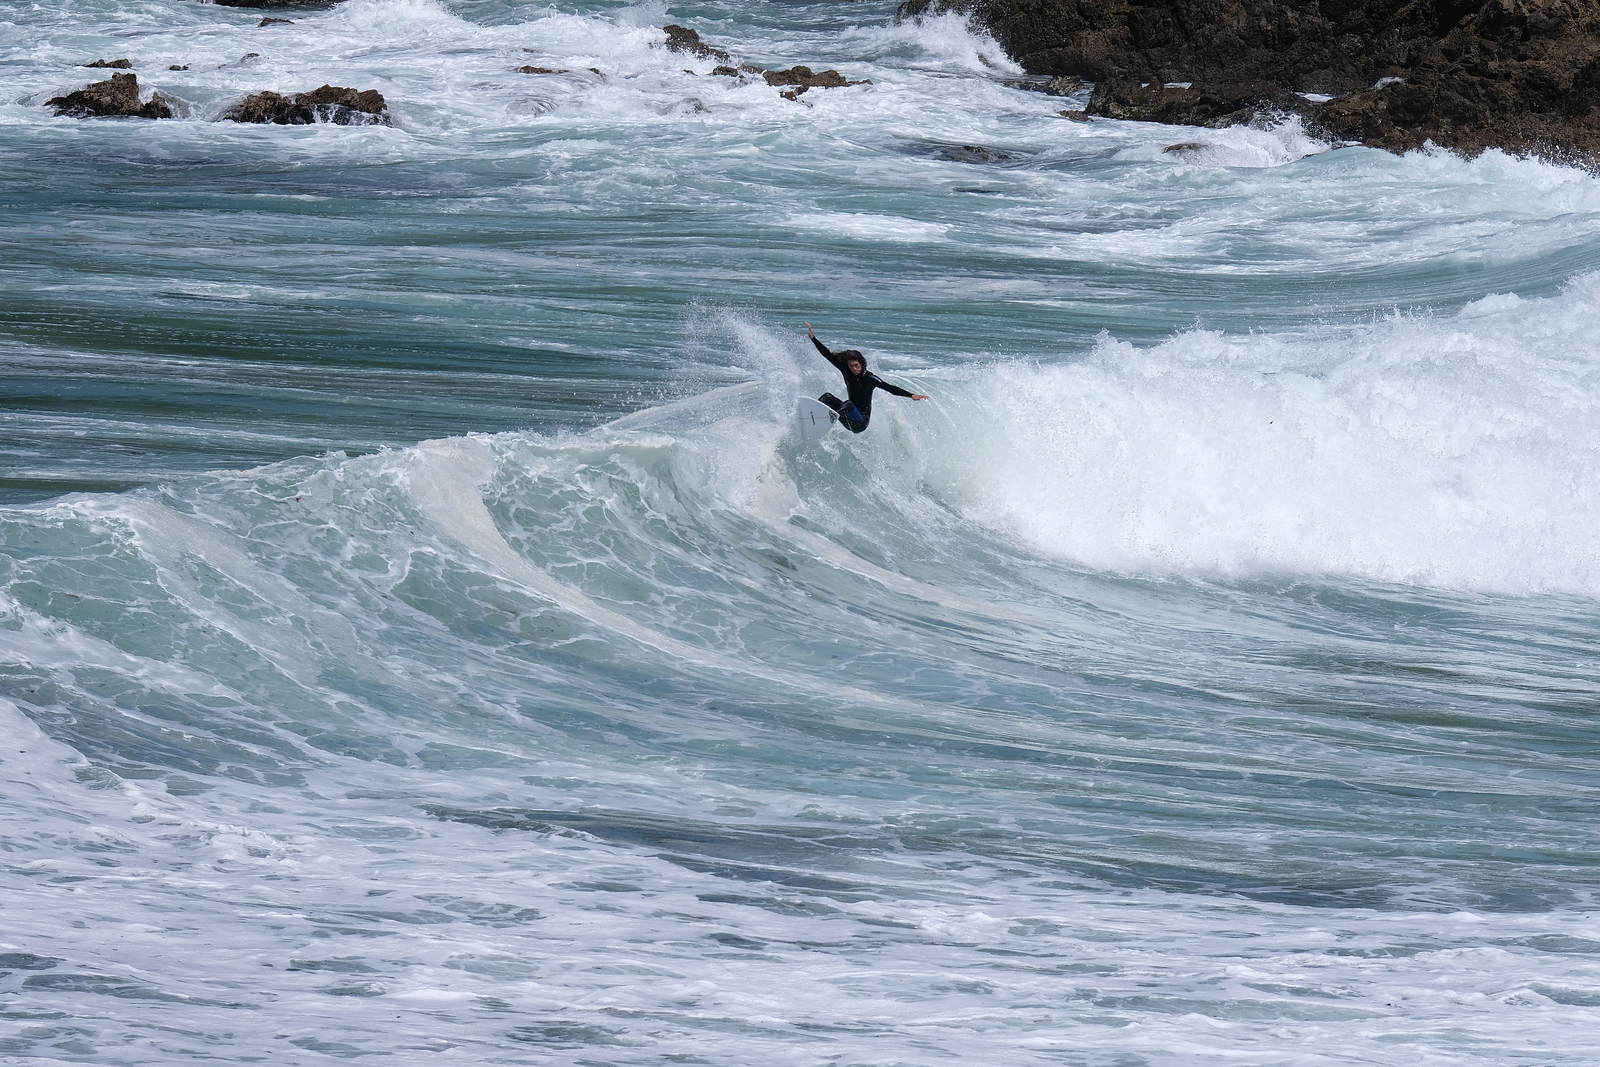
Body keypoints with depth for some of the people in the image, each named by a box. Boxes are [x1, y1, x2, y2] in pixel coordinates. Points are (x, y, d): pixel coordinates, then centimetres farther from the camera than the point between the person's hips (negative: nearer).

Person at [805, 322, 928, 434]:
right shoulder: (847, 372, 2)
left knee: (848, 404, -34)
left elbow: (890, 388, -18)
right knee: (827, 397, -8)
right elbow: (828, 355, 3)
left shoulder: (869, 378, -13)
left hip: (861, 422, -6)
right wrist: (813, 338, 1)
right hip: (850, 422, 6)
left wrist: (911, 395, -28)